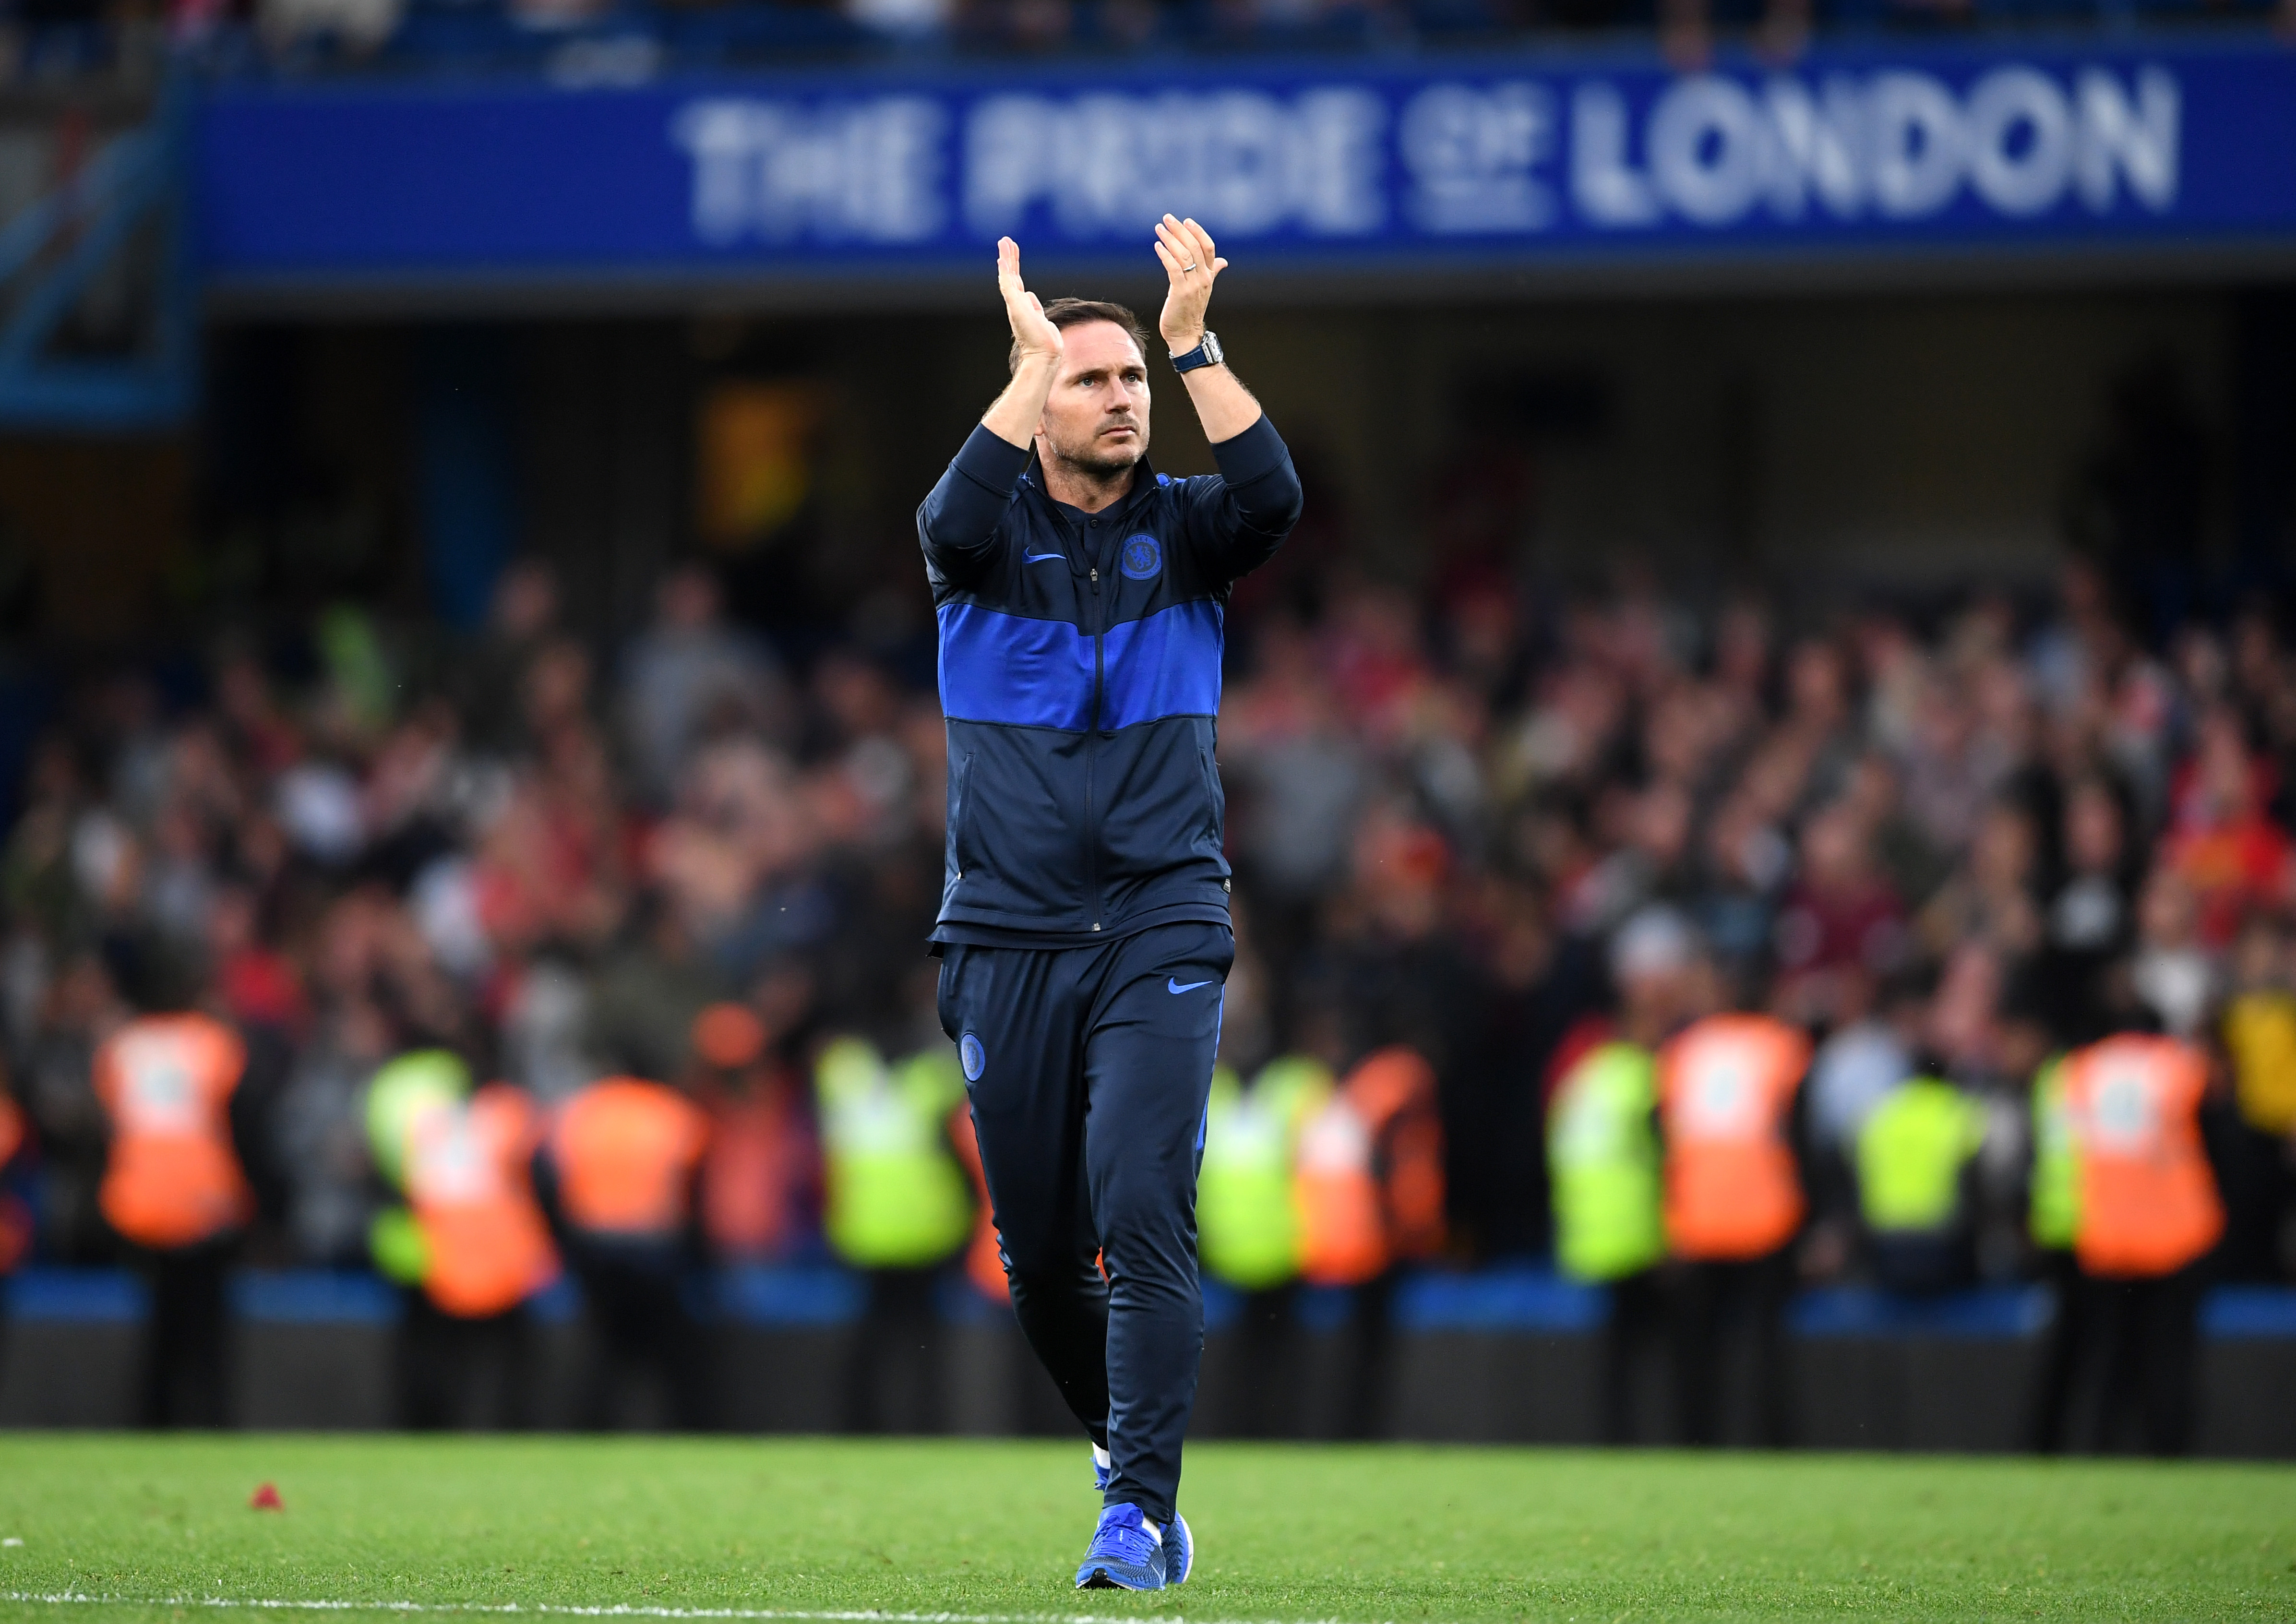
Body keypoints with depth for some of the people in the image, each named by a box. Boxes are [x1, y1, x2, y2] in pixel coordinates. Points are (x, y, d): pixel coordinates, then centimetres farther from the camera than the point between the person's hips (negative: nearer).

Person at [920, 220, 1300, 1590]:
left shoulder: (1179, 530, 6)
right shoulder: (995, 534, 3)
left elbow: (1274, 500, -16)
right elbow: (953, 524, -22)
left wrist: (1195, 340, -16)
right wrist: (1031, 355, -19)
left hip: (1162, 933, -1)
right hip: (1010, 944, 1)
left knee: (1145, 1219, -16)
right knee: (1041, 1254, 6)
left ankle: (1141, 1513, -17)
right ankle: (1127, 1438, 30)